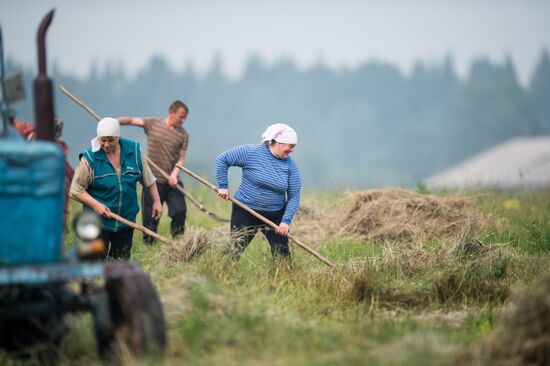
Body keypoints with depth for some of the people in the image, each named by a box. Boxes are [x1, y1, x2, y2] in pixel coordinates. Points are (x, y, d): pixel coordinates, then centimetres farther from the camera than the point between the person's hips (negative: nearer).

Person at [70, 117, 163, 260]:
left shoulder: (134, 151, -1)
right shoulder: (90, 158, -12)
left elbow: (148, 179, 12)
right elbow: (76, 190, -8)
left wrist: (156, 201, 9)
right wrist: (95, 205, -18)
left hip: (126, 220, 4)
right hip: (98, 221, -4)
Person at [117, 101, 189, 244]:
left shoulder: (183, 134, 4)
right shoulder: (153, 124, 2)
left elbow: (181, 159, -1)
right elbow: (131, 120, -3)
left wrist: (174, 174, -19)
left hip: (172, 181, 1)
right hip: (153, 180, -1)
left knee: (179, 211, -9)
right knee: (150, 217, 0)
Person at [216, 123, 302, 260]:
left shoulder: (291, 166, -2)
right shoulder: (250, 152, -11)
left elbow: (294, 196, -2)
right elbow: (222, 159, -4)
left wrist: (286, 220, -14)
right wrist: (223, 186, -6)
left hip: (276, 216, 3)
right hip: (245, 212, -3)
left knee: (282, 255, 1)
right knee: (235, 253, -5)